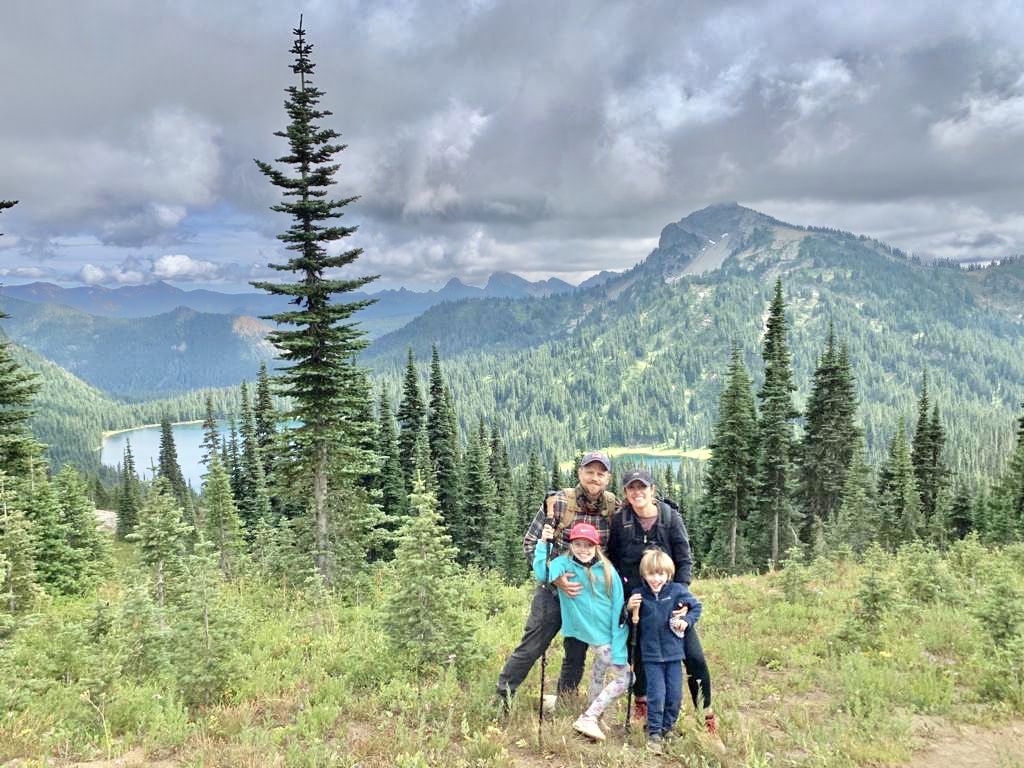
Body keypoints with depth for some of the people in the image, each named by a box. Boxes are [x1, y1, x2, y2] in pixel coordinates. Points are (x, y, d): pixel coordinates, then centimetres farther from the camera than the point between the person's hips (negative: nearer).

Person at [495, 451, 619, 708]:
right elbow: (530, 542, -12)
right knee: (531, 648, 1)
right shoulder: (557, 502, -14)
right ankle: (501, 699, 19)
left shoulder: (614, 507, -4)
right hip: (553, 589, -3)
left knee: (577, 654, 16)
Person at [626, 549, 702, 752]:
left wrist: (687, 621, -8)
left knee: (675, 694, 9)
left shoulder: (677, 590, -6)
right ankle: (654, 733, 12)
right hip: (651, 654, -1)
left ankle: (667, 727, 31)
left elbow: (696, 607, 8)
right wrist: (629, 608, -19)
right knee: (656, 694, -3)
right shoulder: (638, 594, -6)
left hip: (673, 652, 2)